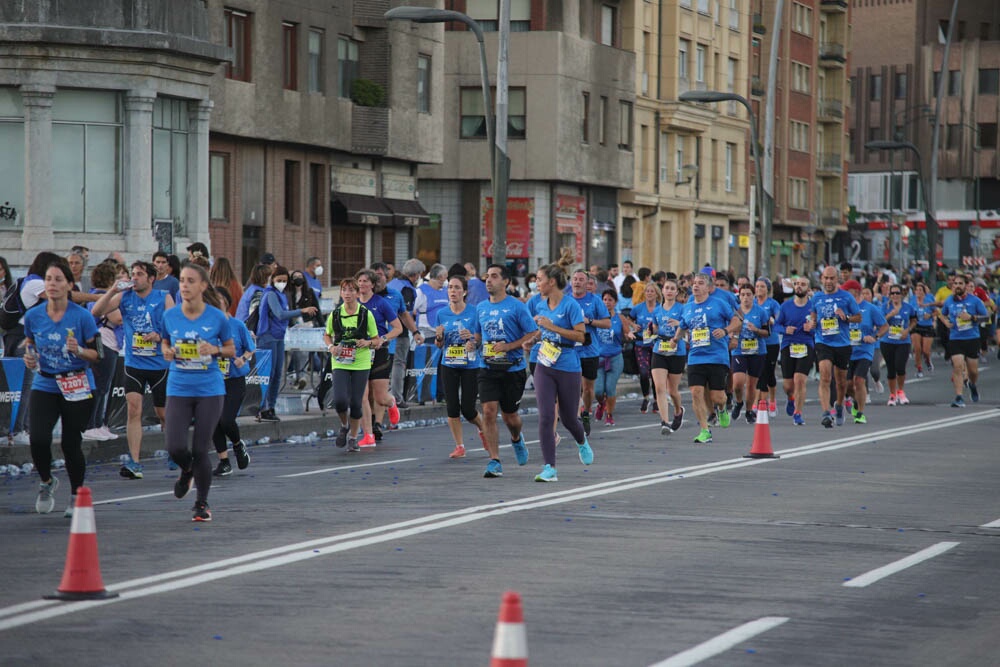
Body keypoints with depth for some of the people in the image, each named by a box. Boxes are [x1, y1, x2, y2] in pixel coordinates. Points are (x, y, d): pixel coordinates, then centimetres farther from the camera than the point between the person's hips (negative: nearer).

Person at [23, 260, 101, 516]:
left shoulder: (82, 316, -9)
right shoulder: (33, 316, 0)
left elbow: (98, 353, -4)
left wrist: (78, 350, -23)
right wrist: (29, 357, -6)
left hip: (77, 388, -2)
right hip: (44, 386, 2)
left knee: (71, 444, 0)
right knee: (38, 438, -17)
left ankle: (77, 496, 23)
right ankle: (46, 482, 13)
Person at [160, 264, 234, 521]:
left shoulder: (217, 317, -4)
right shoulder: (170, 316, 0)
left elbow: (231, 349, 8)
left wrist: (215, 349, -13)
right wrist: (167, 351, -5)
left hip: (210, 391, -1)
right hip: (179, 390, 1)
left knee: (200, 450, -1)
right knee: (176, 447, -11)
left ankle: (202, 503, 19)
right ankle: (187, 471, 26)